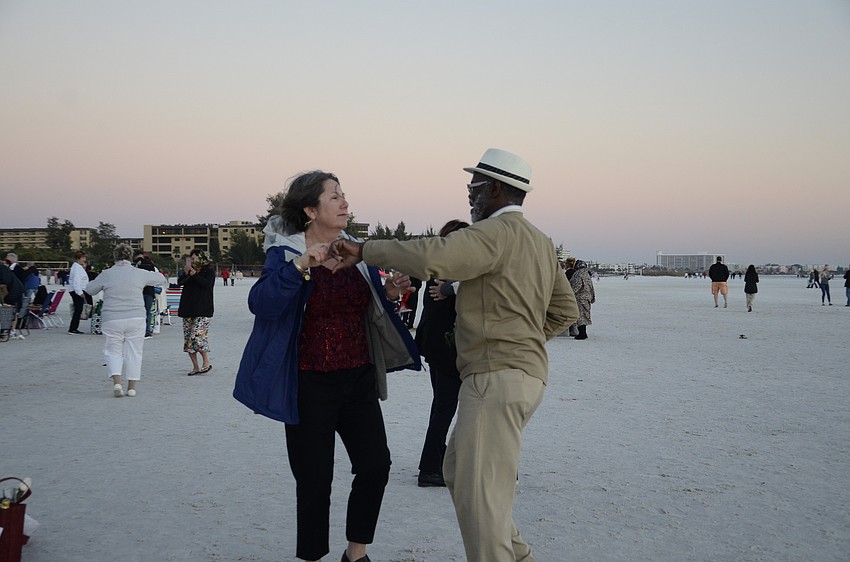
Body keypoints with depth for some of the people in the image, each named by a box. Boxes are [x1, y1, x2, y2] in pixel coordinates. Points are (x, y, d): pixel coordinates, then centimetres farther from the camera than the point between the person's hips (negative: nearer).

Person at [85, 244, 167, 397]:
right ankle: (132, 387, 10)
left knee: (114, 351, 11)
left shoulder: (106, 274, 0)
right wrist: (148, 278, 32)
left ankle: (117, 382, -7)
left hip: (112, 320, 0)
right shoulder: (139, 273, 1)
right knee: (134, 352, 8)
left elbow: (90, 289, 15)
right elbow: (161, 279, 15)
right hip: (136, 319, 0)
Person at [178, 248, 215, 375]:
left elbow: (207, 284, -15)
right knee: (188, 339, 4)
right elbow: (179, 282, 6)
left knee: (197, 337, -16)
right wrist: (186, 274, -10)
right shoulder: (189, 271, 18)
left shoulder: (209, 272, 2)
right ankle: (195, 367, 12)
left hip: (202, 310, -6)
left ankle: (206, 362, 1)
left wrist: (194, 274, -16)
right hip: (188, 309, 6)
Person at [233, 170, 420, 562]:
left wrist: (389, 294, -2)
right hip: (311, 386, -5)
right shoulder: (285, 253, -8)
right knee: (315, 479, 4)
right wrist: (301, 266, -36)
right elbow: (260, 303, -25)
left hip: (359, 380, 5)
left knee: (375, 464, 2)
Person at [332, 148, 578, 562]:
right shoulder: (541, 241, 18)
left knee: (478, 493, -5)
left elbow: (432, 257, -29)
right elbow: (566, 310, 23)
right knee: (458, 471, 19)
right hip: (525, 372, 10)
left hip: (497, 376, -10)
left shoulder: (498, 231, -12)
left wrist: (364, 249, -18)